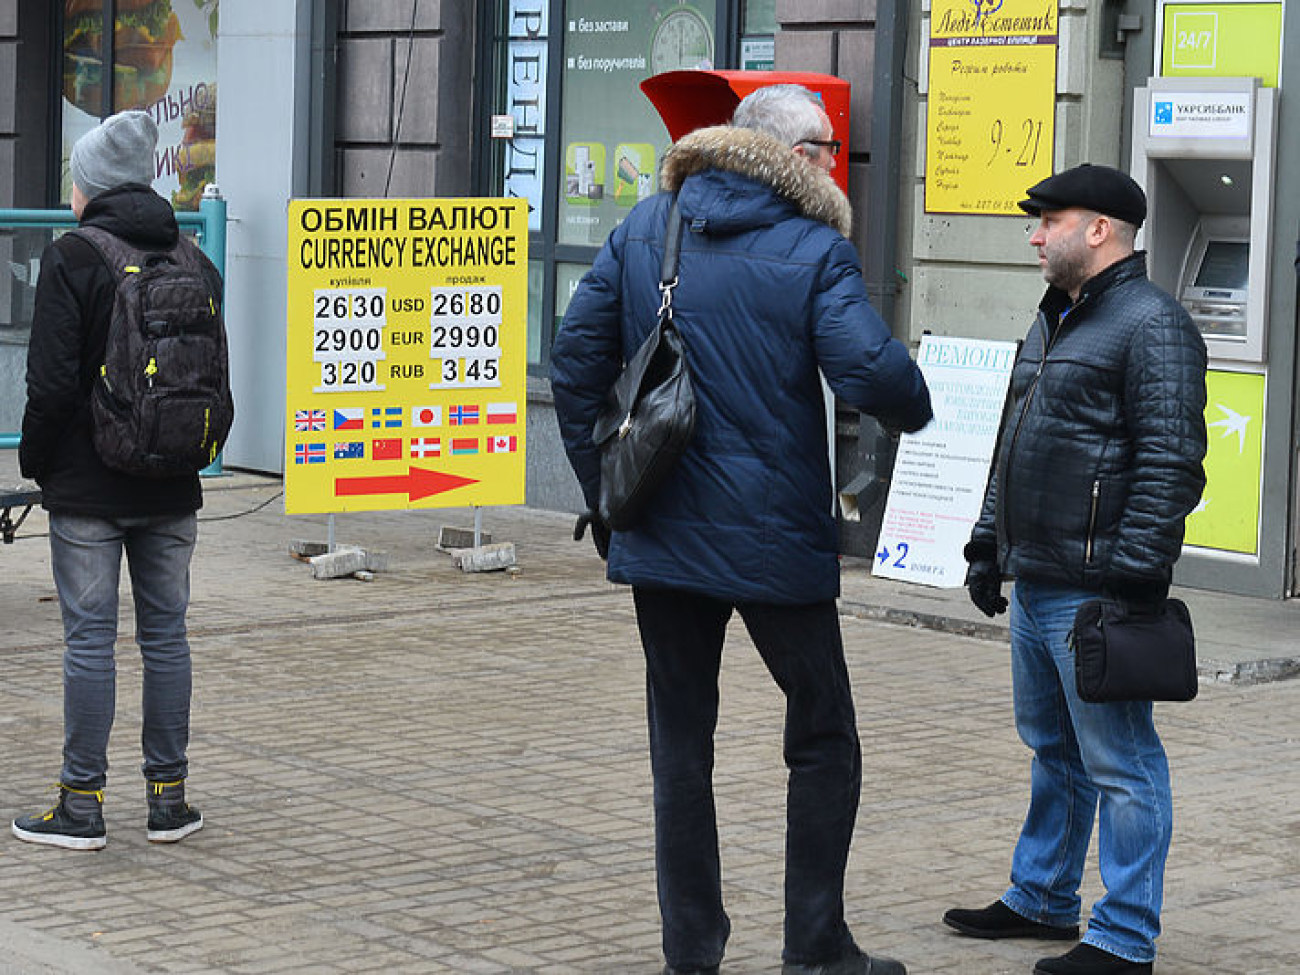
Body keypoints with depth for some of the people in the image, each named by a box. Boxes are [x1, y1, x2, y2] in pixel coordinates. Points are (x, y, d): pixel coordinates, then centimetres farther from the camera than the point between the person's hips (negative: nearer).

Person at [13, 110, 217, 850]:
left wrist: (36, 463, -1)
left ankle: (83, 804, 3)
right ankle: (168, 797, 14)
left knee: (89, 637, -1)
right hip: (171, 488, 5)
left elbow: (53, 380, -13)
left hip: (88, 485, -5)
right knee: (166, 632, 9)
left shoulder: (72, 258, -10)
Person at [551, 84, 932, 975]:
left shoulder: (645, 227, 6)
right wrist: (916, 410, 2)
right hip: (775, 540, -4)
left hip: (660, 534, 4)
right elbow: (871, 370, -21)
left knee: (680, 749, 11)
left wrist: (603, 491, 14)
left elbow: (578, 359, 7)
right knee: (823, 740, 11)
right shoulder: (814, 251, -9)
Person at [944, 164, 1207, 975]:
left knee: (1120, 763, -3)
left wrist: (1135, 576, -22)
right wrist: (989, 541, 22)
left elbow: (1171, 465, -19)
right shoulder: (1056, 321, 19)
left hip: (1094, 594, -10)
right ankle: (1041, 900, 31)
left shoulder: (1151, 325, -13)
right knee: (1053, 750, 19)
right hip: (1035, 585, 10)